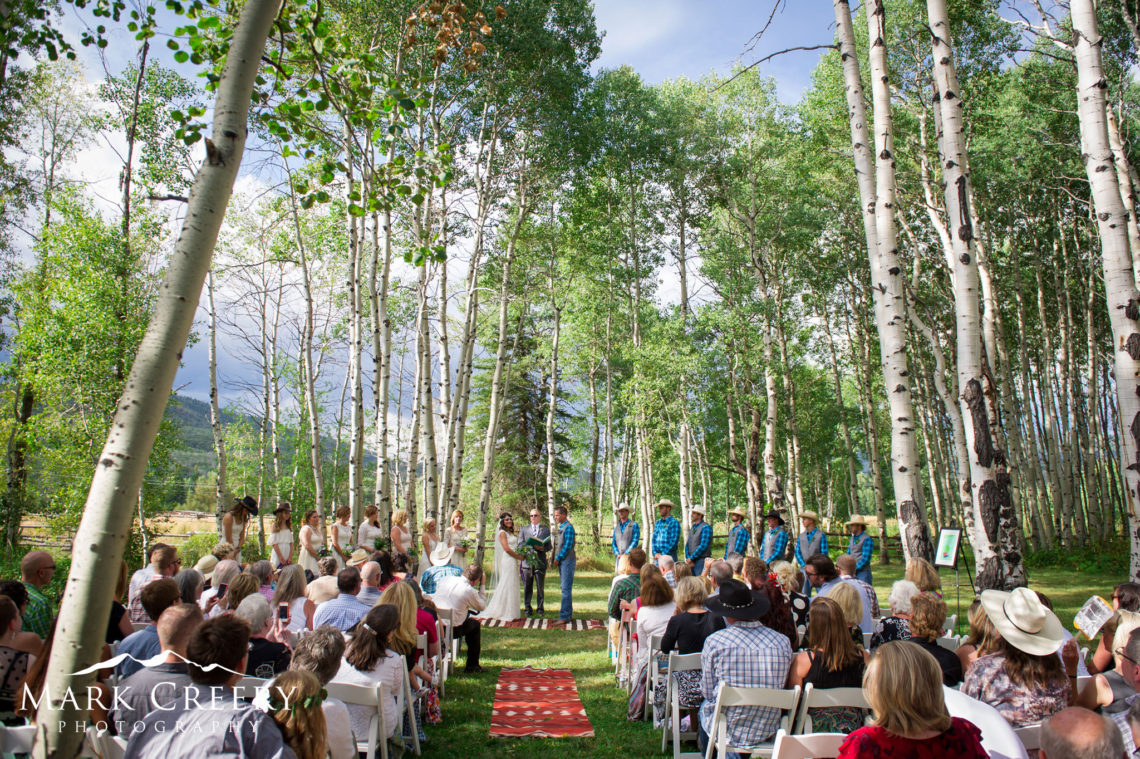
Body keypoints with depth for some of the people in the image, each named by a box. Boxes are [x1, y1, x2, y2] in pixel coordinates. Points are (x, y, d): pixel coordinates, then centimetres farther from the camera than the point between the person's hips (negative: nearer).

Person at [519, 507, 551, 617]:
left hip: (540, 561, -1)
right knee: (527, 587, 2)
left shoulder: (546, 529, 12)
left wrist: (542, 548, -14)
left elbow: (549, 545, 7)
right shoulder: (524, 529, 14)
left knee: (540, 587, 4)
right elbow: (520, 543, 8)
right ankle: (528, 609, 12)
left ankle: (540, 609, 14)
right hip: (527, 561, 1)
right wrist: (525, 551, -12)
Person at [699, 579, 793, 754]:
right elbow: (783, 686, 5)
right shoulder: (783, 642, -8)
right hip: (768, 731, 3)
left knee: (704, 707, 27)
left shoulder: (714, 642, -16)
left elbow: (707, 692, -5)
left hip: (727, 731, -3)